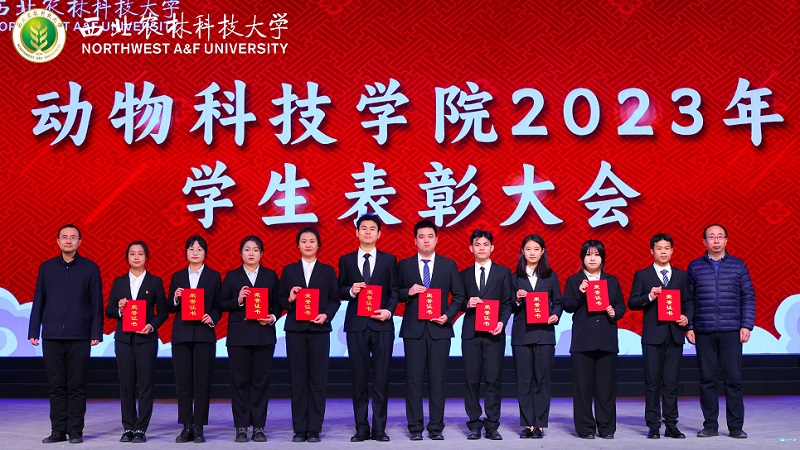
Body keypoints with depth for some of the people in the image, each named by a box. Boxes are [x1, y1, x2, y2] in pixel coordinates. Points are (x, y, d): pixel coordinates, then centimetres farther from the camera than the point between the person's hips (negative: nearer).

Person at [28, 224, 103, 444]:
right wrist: (33, 331, 5)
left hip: (79, 337, -2)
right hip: (51, 336, 2)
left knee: (77, 386, 1)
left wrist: (96, 333, -4)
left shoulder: (90, 268, 3)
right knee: (56, 385, 6)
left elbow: (97, 304, 2)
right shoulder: (46, 267, 10)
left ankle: (75, 431, 8)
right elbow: (38, 301, 11)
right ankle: (58, 430, 13)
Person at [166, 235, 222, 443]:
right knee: (183, 381, 2)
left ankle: (199, 427, 4)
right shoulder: (177, 277, 12)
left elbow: (218, 305, 5)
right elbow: (170, 308, 10)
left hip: (204, 334, -2)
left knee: (203, 381, -2)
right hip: (181, 334, 2)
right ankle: (186, 426, 8)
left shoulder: (214, 276, 7)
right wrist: (175, 298, -10)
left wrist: (212, 318, -13)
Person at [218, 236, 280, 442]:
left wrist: (273, 317, -11)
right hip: (239, 335, 0)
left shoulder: (270, 275, 10)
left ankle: (259, 427, 8)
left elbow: (277, 303, 8)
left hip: (264, 334, 1)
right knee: (240, 380, 1)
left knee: (261, 380, 1)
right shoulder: (232, 276, 8)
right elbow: (221, 304, 4)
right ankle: (241, 427, 8)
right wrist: (237, 301, -13)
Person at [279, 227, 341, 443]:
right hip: (295, 329, 1)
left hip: (319, 329, 0)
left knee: (318, 379, 0)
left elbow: (334, 299, 5)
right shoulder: (289, 270, 10)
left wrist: (326, 315, -12)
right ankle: (299, 429, 8)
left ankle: (314, 429, 6)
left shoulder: (327, 270, 9)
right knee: (297, 379, 2)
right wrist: (289, 299, -14)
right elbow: (280, 300, 7)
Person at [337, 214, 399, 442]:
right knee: (359, 378, 4)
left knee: (381, 378, 0)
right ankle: (361, 428, 11)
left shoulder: (389, 260, 8)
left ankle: (379, 428, 8)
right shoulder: (346, 260, 9)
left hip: (382, 324, 0)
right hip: (356, 325, 1)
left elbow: (394, 291, 6)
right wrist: (351, 291, -11)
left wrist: (388, 311, -10)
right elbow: (340, 291, 10)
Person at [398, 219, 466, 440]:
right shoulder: (404, 265, 8)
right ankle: (415, 427, 7)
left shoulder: (448, 265, 8)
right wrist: (408, 292, -10)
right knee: (413, 379, 0)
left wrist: (448, 315, -6)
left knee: (438, 379, 1)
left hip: (439, 328, 0)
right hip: (413, 329, 0)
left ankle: (436, 427, 9)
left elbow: (459, 295, 8)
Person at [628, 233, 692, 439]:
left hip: (675, 335, 2)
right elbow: (632, 303, 0)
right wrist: (650, 296, -15)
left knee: (671, 382, 4)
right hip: (652, 335, -2)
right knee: (652, 382, 1)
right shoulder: (642, 275, 5)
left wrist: (686, 316, -5)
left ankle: (671, 424, 10)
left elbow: (687, 301, 14)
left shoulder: (681, 275, 13)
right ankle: (653, 425, 6)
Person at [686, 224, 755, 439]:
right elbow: (688, 299, 7)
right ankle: (710, 425, 13)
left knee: (734, 379, 0)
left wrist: (747, 325, -3)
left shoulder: (738, 265, 6)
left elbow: (748, 298, 5)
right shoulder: (694, 267, 7)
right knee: (707, 379, 5)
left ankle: (736, 427, 8)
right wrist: (689, 327, 1)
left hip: (731, 331, -1)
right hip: (703, 332, 1)